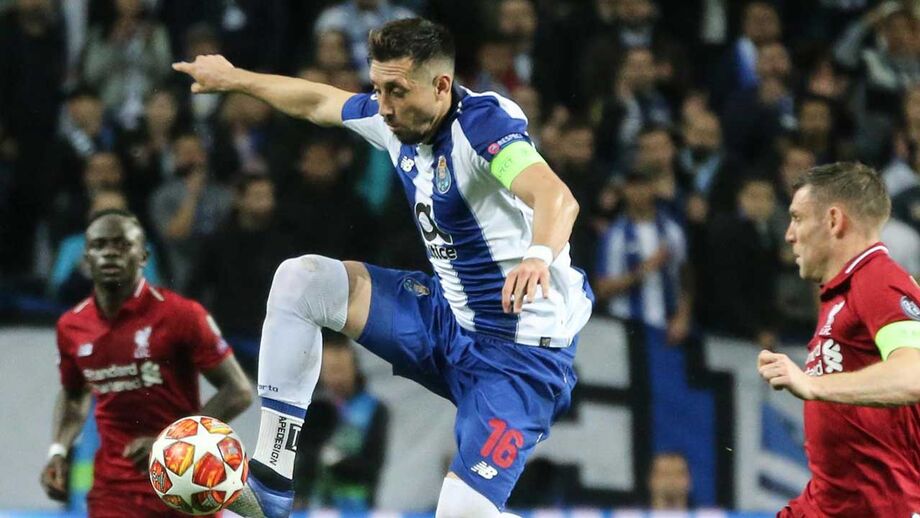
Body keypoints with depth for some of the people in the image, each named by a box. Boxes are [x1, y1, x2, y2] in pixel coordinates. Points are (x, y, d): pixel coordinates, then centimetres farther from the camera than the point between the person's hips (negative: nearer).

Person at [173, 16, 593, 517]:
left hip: (524, 350, -8)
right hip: (448, 317, 8)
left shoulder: (482, 123, -23)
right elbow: (318, 101, 22)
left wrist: (539, 256, -62)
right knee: (298, 280, 0)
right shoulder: (395, 119, 0)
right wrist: (235, 78, 34)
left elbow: (557, 198, -41)